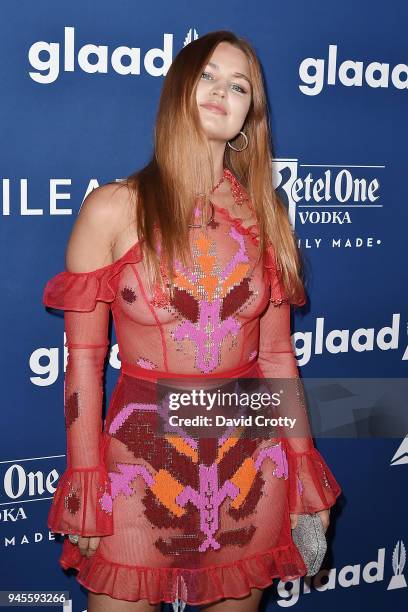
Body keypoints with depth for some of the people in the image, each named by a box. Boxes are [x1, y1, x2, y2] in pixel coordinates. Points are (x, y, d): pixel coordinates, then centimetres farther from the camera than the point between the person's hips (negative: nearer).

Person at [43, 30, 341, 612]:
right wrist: (85, 493, -5)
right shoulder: (113, 208, -6)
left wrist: (306, 484, 7)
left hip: (252, 464, 3)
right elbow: (83, 358, -5)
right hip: (142, 460, -2)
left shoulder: (263, 213, 3)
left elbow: (276, 355, 6)